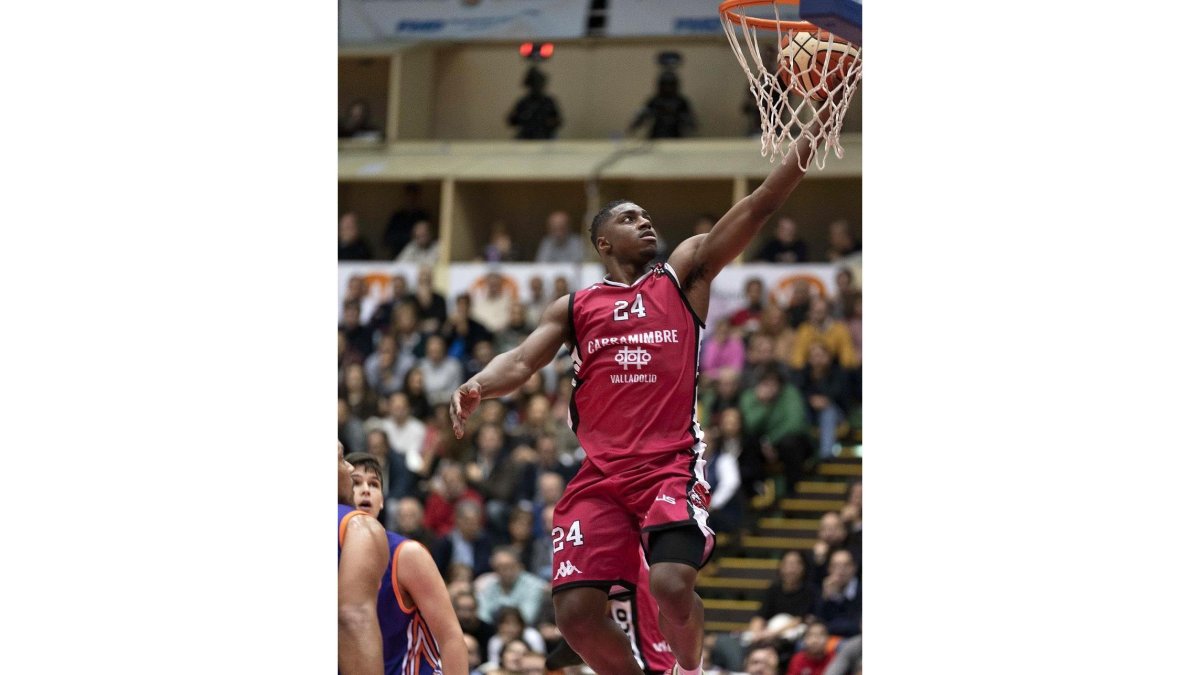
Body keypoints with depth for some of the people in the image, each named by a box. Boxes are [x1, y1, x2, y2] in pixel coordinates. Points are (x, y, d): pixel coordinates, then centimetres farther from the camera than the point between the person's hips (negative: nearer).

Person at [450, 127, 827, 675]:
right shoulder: (575, 308, 17)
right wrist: (478, 387, -17)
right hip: (600, 474, 3)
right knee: (576, 612, -10)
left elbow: (761, 204, 3)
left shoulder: (683, 275, 11)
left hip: (672, 465, -3)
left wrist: (810, 137, -7)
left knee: (671, 584, -25)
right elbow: (521, 361, 6)